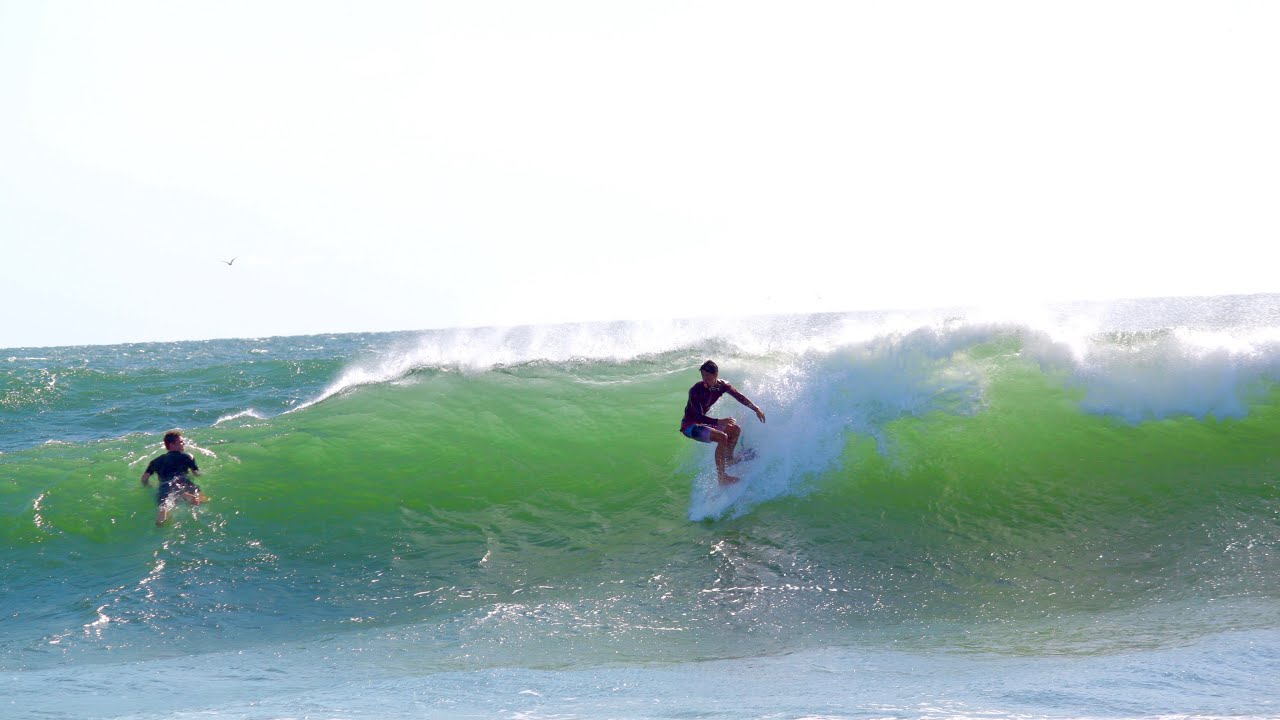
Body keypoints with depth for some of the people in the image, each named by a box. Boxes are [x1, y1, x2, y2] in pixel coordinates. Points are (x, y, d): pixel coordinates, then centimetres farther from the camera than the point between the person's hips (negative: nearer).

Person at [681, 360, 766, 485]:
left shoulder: (721, 385, -6)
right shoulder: (696, 391, -27)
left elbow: (739, 397, 6)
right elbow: (698, 417, -32)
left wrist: (756, 409, 5)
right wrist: (719, 422, -42)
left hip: (703, 422, 8)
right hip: (690, 426, -8)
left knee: (735, 430, 13)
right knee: (722, 437, -27)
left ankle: (728, 459, 30)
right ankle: (722, 477, -27)